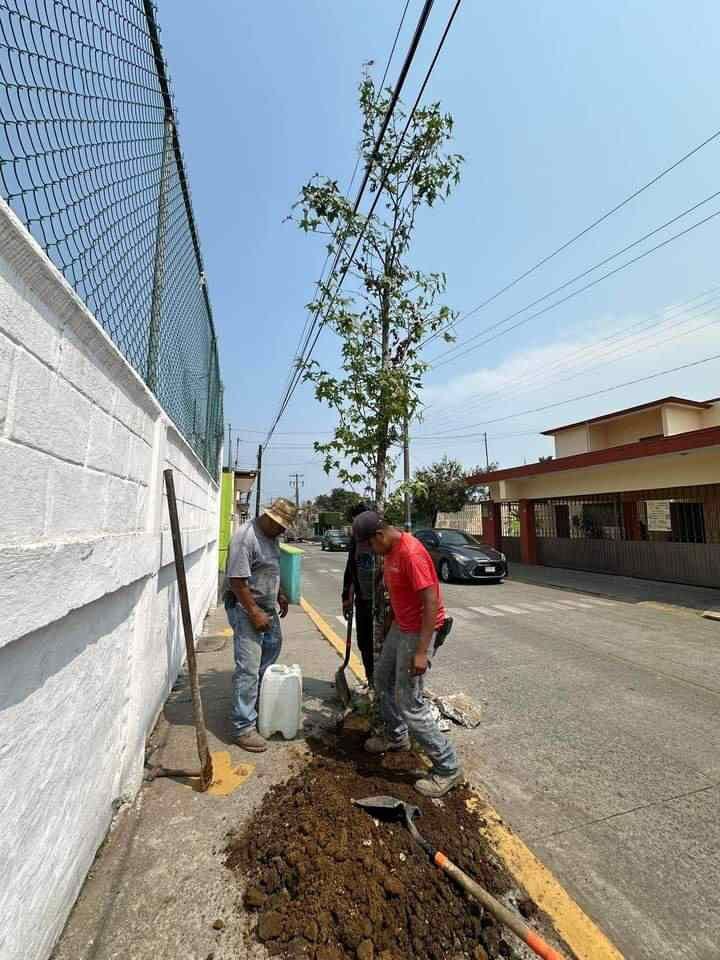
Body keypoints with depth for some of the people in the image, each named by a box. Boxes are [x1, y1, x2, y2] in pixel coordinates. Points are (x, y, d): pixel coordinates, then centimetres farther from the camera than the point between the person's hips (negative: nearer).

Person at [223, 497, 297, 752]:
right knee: (248, 668, -5)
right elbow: (237, 581, -26)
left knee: (273, 645, 25)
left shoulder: (270, 535, 3)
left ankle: (258, 695, 45)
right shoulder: (245, 537, -26)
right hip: (245, 607, -10)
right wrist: (254, 613, -23)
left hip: (266, 605, 10)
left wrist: (280, 595, 16)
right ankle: (243, 727, 7)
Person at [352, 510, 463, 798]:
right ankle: (397, 736, 44)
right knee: (382, 679, 23)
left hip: (418, 631, -10)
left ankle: (448, 767, 16)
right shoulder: (391, 550, 2)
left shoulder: (411, 553, -27)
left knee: (409, 702, -2)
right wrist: (393, 622, 21)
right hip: (400, 626, 10)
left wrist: (422, 652, -26)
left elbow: (431, 604, -27)